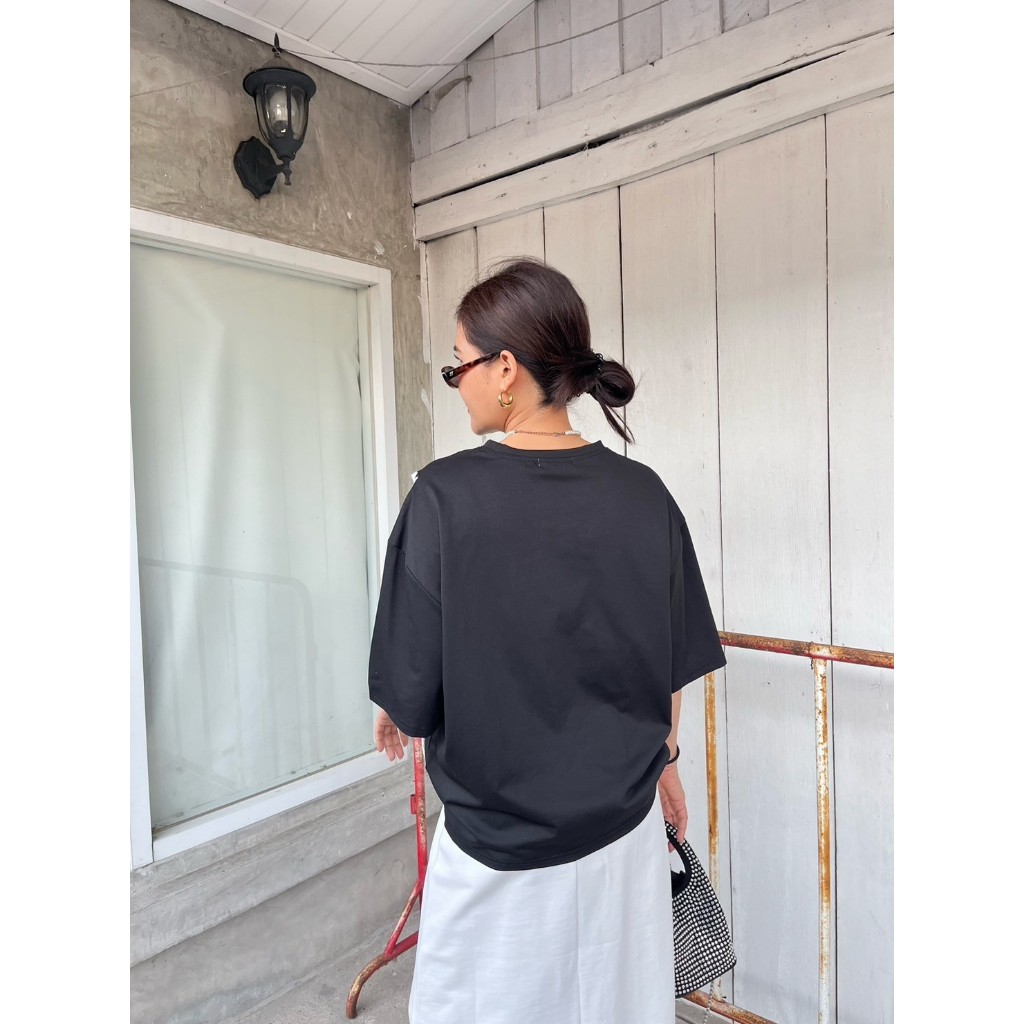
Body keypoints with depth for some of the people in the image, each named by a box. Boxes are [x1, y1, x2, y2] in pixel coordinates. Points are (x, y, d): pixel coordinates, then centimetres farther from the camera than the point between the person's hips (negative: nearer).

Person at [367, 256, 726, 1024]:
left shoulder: (448, 495, -21)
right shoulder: (645, 494, -9)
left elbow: (414, 701, -16)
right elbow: (672, 668, 1)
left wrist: (393, 720, 7)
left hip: (498, 850, -3)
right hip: (625, 832, 4)